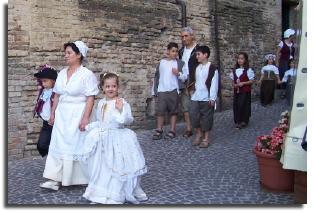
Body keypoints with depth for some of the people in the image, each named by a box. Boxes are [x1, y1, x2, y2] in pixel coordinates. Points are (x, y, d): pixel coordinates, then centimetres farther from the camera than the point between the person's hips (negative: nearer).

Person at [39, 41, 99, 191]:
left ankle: (79, 178, 19)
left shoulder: (87, 74, -10)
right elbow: (57, 95, 14)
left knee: (77, 145, 3)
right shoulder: (62, 73, 11)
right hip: (62, 115, 6)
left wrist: (85, 118, -20)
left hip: (78, 115, -6)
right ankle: (56, 179, 10)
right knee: (58, 144, 4)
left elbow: (90, 98, -15)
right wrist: (53, 113, 11)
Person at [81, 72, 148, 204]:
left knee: (117, 168, 1)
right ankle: (101, 195, 28)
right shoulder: (101, 103, 9)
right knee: (102, 168, 13)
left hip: (118, 140, -6)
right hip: (103, 140, 6)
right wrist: (88, 127, 14)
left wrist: (121, 110, -32)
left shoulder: (122, 102, -12)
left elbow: (128, 120, -18)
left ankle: (115, 196, 15)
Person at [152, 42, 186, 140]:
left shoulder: (180, 63, 1)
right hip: (161, 91, 2)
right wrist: (155, 90, 11)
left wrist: (178, 73, -20)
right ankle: (159, 131, 10)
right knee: (160, 111, 1)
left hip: (173, 91, -2)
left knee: (173, 111, 5)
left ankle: (172, 131, 13)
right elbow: (156, 76, 14)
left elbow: (185, 77, -2)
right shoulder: (161, 62, 8)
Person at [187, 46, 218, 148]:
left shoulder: (212, 68, -7)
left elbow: (214, 84, -10)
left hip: (207, 98, -5)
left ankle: (206, 138, 14)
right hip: (195, 97, 6)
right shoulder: (196, 68, 12)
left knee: (206, 117, 2)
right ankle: (199, 133, 21)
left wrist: (212, 98, -14)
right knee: (193, 115, 1)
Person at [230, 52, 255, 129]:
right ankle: (237, 121, 17)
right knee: (236, 105, 5)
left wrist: (243, 83, -18)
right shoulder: (234, 70, 7)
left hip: (245, 91, -5)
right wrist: (234, 84, -7)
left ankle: (244, 121, 11)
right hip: (236, 91, 5)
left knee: (244, 105, -3)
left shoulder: (248, 70, -8)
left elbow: (252, 81, -7)